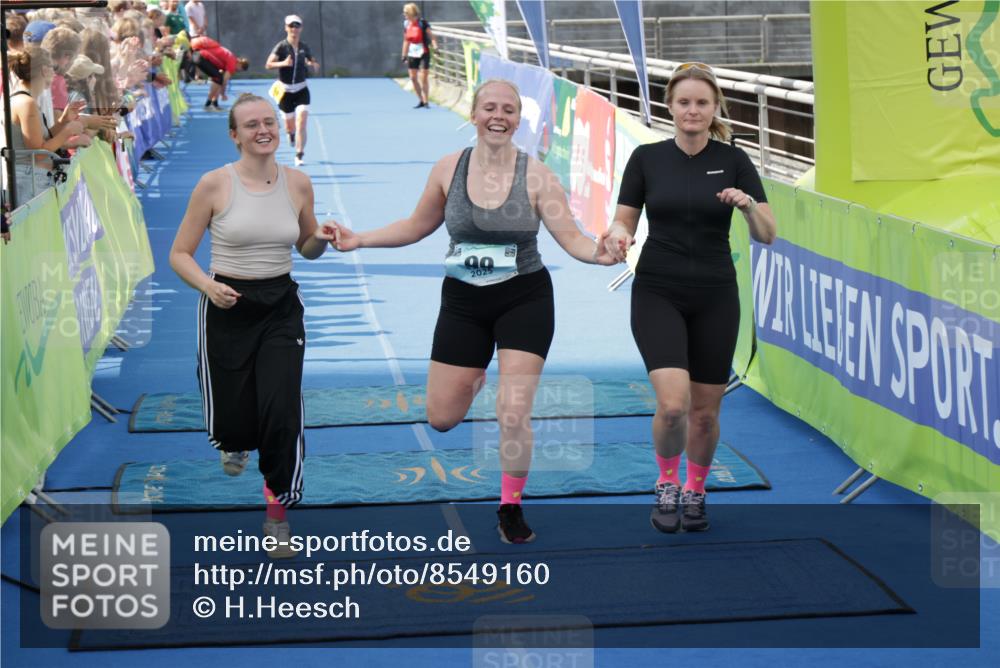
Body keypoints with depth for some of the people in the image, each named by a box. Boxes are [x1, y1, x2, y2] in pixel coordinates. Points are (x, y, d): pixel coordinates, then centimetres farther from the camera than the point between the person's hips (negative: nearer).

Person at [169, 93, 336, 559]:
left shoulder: (298, 184, 0)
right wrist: (208, 285, -22)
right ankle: (234, 443, 44)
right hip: (228, 308, -2)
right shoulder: (214, 185, -9)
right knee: (231, 421, 2)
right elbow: (179, 254, -4)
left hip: (280, 309, 2)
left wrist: (321, 240, -8)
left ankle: (277, 516, 8)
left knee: (282, 414, -12)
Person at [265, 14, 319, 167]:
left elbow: (312, 64, 17)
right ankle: (291, 133, 49)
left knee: (301, 123, -14)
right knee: (290, 124, 11)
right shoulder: (281, 46, -9)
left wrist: (313, 65, -6)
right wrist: (283, 63, -33)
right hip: (286, 90, -1)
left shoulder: (304, 47, 2)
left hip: (301, 90, 1)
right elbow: (268, 64, -17)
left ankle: (300, 155, -10)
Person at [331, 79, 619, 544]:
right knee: (440, 418, 5)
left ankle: (511, 509, 13)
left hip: (524, 300, -2)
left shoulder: (536, 175, -10)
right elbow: (417, 226, 9)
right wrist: (359, 240, 2)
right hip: (463, 301, 3)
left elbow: (570, 237, -11)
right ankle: (474, 377, 43)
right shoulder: (448, 169, -3)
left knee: (513, 414, -11)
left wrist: (597, 253, -33)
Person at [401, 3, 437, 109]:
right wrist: (404, 55, 14)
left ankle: (425, 102, 6)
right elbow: (406, 41, 14)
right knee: (413, 78, 3)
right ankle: (420, 101, 16)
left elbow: (431, 36, -10)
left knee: (423, 78, -4)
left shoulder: (422, 22, -10)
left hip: (423, 53, -5)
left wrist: (435, 46, -26)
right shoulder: (406, 24, 6)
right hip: (412, 54, 5)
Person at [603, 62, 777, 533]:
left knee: (705, 411, 7)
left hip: (715, 298, 1)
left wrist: (748, 205, -25)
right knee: (673, 402, -18)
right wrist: (618, 235, -20)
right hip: (657, 294, -1)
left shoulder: (733, 161, -2)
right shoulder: (647, 158, -1)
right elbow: (623, 220, 2)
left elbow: (767, 235, -5)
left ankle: (694, 492, 34)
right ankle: (667, 485, 10)